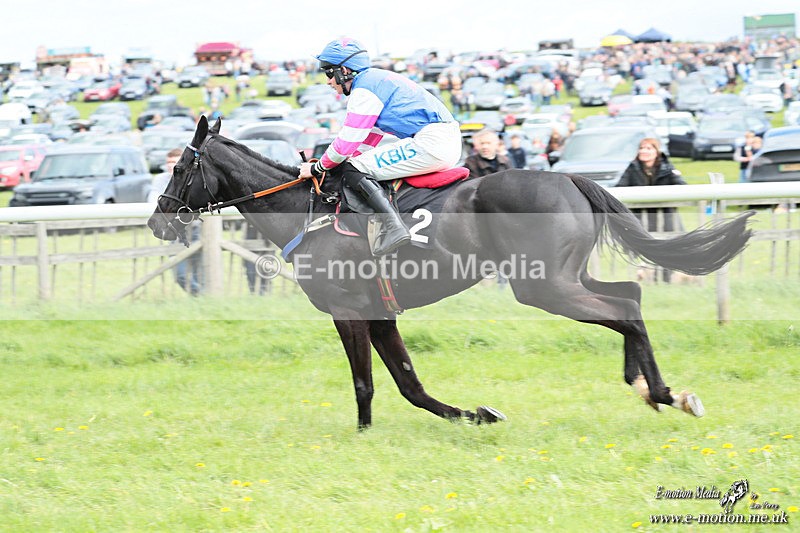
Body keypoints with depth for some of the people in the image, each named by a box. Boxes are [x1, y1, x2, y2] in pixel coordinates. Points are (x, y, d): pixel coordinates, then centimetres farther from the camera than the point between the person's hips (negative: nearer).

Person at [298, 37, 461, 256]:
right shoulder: (377, 79, 23)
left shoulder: (363, 90, -7)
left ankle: (393, 226, -27)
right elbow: (371, 137, 29)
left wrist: (317, 168, 6)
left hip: (430, 143, -10)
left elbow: (347, 144, -7)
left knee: (351, 170, -11)